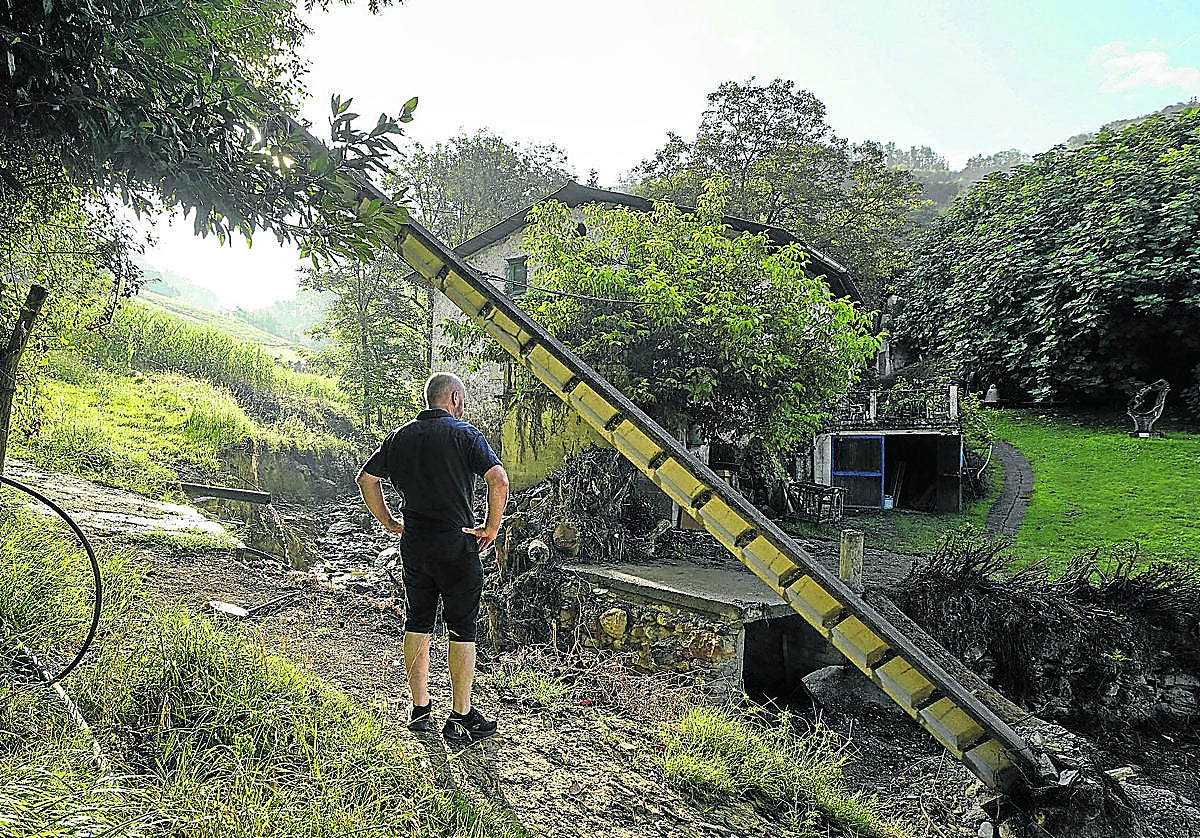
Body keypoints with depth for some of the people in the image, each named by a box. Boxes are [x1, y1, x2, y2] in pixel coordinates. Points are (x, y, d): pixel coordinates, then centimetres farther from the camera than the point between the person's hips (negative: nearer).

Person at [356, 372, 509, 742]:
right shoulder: (464, 434, -8)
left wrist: (390, 523, 18)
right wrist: (491, 528, -9)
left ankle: (420, 708, 25)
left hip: (413, 545, 5)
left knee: (417, 625, 16)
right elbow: (499, 480, -20)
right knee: (462, 630, 3)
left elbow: (366, 479, 14)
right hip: (457, 545, -5)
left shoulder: (399, 436, 9)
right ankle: (460, 717, 9)